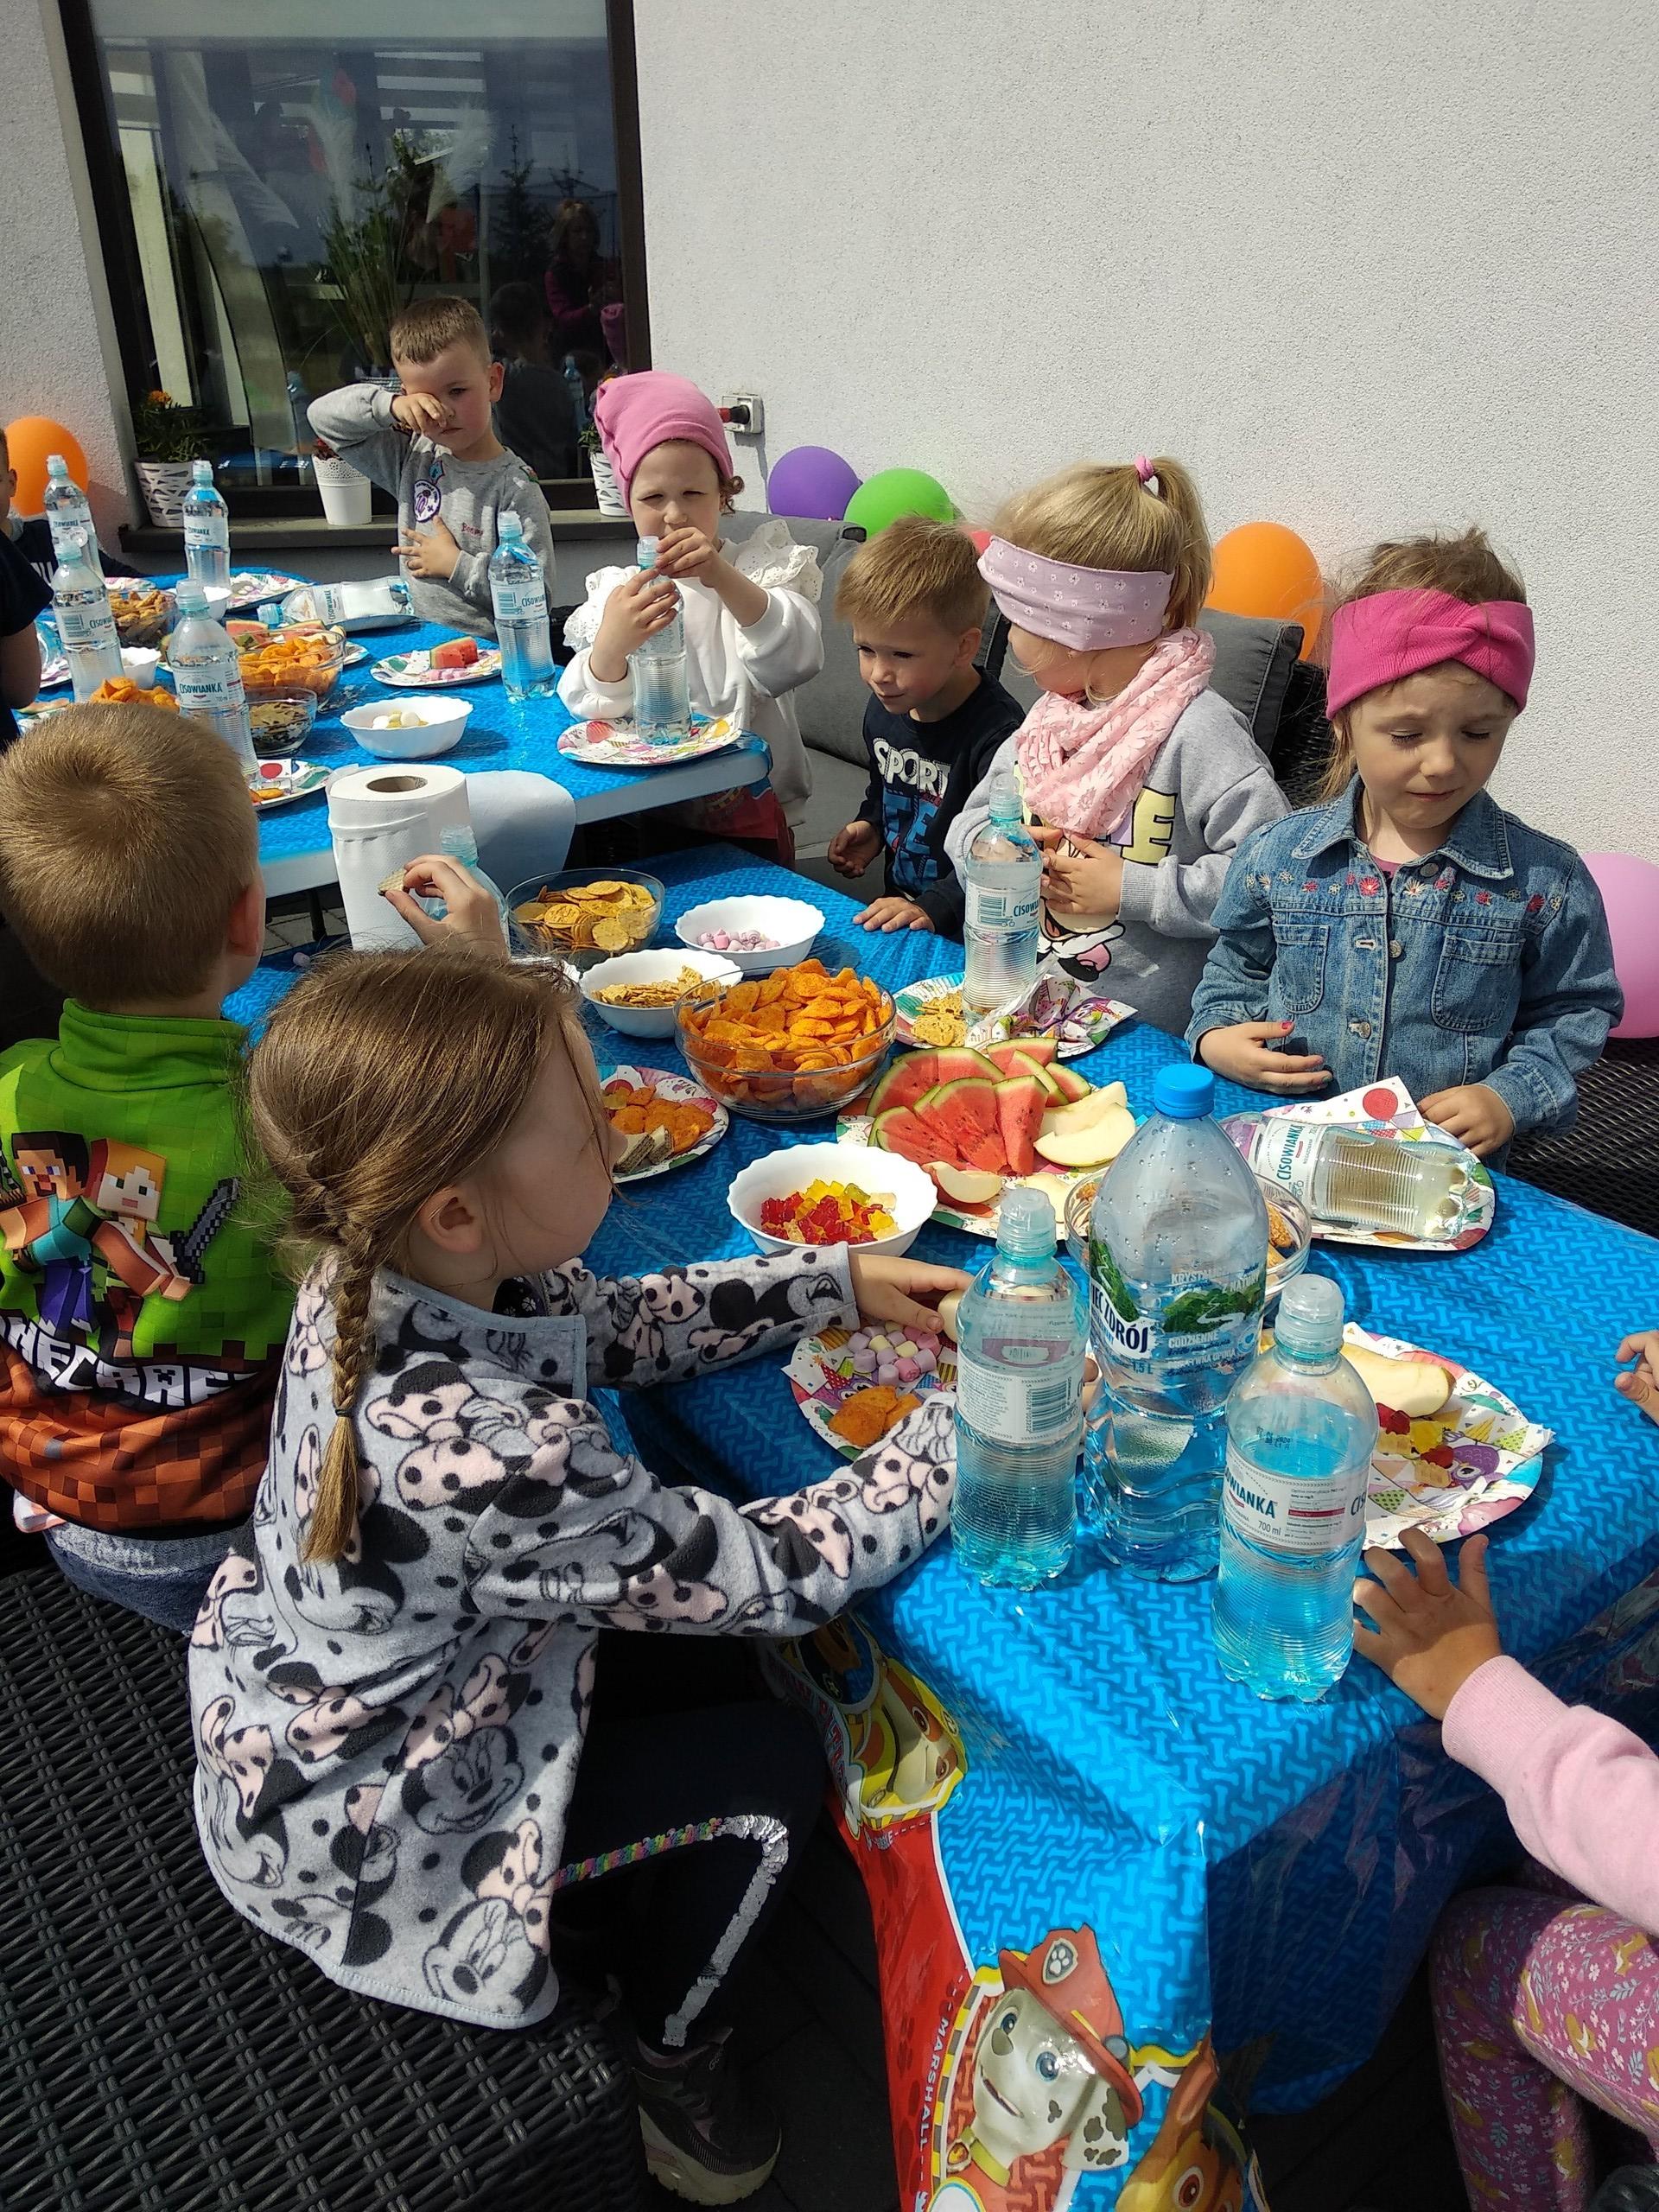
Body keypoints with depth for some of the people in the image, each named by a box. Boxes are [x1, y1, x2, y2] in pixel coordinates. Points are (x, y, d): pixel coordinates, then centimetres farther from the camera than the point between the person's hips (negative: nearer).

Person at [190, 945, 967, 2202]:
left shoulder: (375, 1275, -17)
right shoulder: (494, 1454, -41)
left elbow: (610, 1323, 0)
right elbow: (779, 1576, -28)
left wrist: (837, 1282, -5)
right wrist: (967, 1422, -17)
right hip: (360, 1842, -7)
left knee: (670, 1636, 19)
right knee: (773, 1769, 3)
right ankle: (675, 2076, 29)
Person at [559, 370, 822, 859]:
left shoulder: (756, 571, 4)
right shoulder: (618, 591, 8)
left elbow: (794, 661, -17)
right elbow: (592, 707, -7)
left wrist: (722, 577, -34)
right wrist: (611, 645, -31)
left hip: (747, 810, -2)